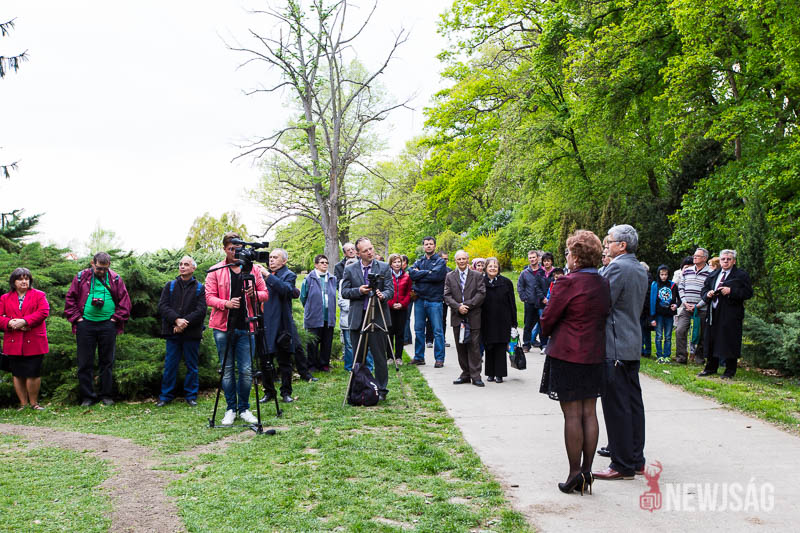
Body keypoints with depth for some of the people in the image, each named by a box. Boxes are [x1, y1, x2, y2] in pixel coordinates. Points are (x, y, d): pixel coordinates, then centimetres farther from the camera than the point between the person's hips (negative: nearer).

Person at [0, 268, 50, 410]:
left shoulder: (39, 295, 7)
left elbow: (43, 312, -8)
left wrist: (24, 321, -17)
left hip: (34, 343, -3)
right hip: (13, 344, 3)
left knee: (33, 374, -4)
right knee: (17, 375, 7)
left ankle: (34, 403, 9)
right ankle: (23, 404, 16)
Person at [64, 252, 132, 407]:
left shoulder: (115, 279, 4)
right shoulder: (81, 278, 3)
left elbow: (125, 301, 6)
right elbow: (70, 299, 6)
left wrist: (116, 318, -1)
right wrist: (77, 318, -2)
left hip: (107, 325, 0)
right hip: (86, 324, 0)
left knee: (107, 362, 7)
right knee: (85, 362, 3)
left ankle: (106, 395, 16)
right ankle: (87, 396, 12)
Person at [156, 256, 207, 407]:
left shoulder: (200, 288, 4)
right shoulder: (170, 286, 11)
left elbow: (201, 311, -7)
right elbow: (162, 306, 0)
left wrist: (184, 322, -16)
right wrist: (176, 320, -15)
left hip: (192, 334, -1)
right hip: (172, 332, 2)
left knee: (192, 366, 6)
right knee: (170, 365, 5)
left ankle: (191, 396, 16)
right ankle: (166, 396, 15)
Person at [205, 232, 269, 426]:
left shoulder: (253, 269, 9)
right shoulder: (215, 271, 5)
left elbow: (265, 293, 10)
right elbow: (209, 298, 0)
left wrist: (254, 294, -12)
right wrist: (226, 303, -19)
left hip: (246, 327, 1)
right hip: (223, 327, 0)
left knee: (246, 370, 0)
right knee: (227, 370, 6)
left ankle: (244, 409, 15)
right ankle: (231, 409, 17)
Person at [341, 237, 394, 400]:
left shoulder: (384, 268, 3)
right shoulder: (350, 270, 7)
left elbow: (390, 290, -3)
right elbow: (344, 292, 3)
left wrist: (382, 295, -24)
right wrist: (359, 291, -15)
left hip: (378, 318, -1)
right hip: (357, 318, 2)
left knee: (380, 357, 1)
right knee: (358, 357, 8)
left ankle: (381, 390, 11)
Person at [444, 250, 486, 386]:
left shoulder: (477, 276, 6)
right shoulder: (450, 277, 9)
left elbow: (481, 293, -4)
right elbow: (447, 296, 2)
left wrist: (467, 305, -13)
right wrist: (458, 306, -14)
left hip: (473, 317, -2)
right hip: (457, 317, 2)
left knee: (474, 346, -4)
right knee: (461, 347, 6)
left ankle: (475, 376, 0)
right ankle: (465, 374, 15)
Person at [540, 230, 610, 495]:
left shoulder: (568, 283, -17)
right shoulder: (603, 284, 5)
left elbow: (548, 319, -12)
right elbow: (603, 317, 12)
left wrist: (548, 334, 11)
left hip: (567, 354, -7)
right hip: (594, 355, 7)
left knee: (572, 415, 0)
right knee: (589, 413, 11)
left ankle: (575, 473, 7)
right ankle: (587, 471, 18)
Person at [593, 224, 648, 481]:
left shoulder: (616, 268, -15)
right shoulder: (640, 270, 15)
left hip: (613, 347, -10)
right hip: (633, 345, 10)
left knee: (616, 406, -5)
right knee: (633, 402, 13)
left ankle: (623, 465, 0)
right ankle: (636, 459, 21)